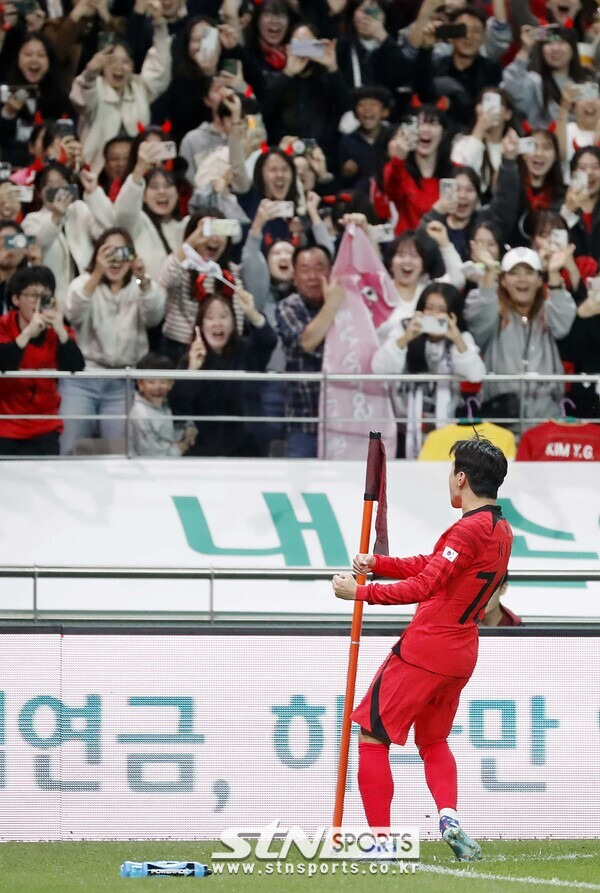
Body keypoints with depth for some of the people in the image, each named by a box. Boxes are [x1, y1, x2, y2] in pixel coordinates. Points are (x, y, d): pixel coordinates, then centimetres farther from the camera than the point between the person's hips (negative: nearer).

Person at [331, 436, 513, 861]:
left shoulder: (469, 530, -18)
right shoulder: (501, 531, 11)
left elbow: (424, 586, -24)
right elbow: (433, 566, 17)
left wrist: (361, 592, -20)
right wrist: (377, 564, 7)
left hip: (424, 650, -9)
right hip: (461, 655, 9)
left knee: (373, 735, 0)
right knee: (433, 740, 25)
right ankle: (450, 817, 0)